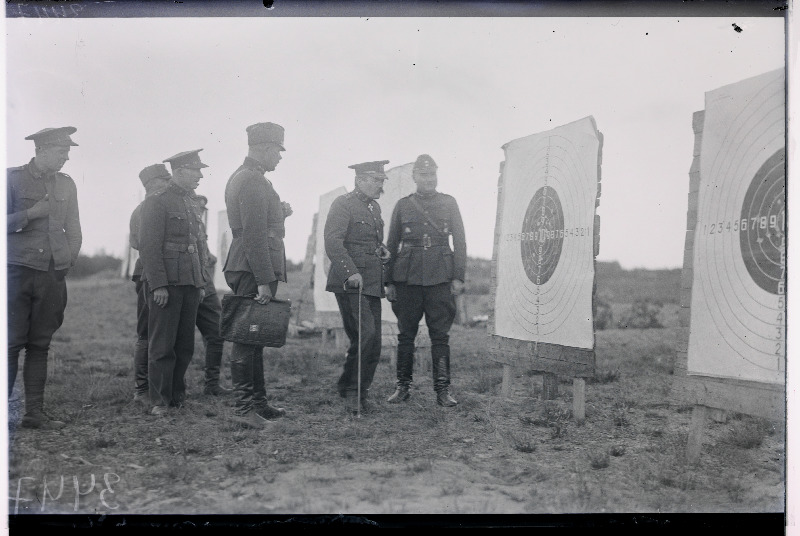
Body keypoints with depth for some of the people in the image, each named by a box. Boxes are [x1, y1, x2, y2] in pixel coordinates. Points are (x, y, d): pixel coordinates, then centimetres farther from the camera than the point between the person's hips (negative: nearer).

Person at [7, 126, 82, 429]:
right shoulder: (12, 177, 0)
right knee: (12, 342, -5)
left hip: (53, 275, 4)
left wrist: (69, 259, 6)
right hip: (17, 271, -4)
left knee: (40, 345, 6)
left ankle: (35, 412, 11)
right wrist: (31, 213, -13)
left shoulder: (66, 184, 13)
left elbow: (73, 229, 17)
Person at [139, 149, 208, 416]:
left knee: (185, 344, 10)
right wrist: (158, 284, -18)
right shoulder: (157, 202, -6)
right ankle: (160, 400, 6)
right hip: (167, 283, -7)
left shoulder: (192, 204, 18)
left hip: (190, 284, 8)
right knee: (162, 345, -2)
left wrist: (201, 282, 18)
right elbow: (149, 246, -12)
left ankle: (177, 395, 20)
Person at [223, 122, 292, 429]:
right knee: (248, 338, -6)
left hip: (246, 268, 11)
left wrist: (279, 214, 13)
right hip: (253, 270, -11)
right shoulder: (253, 181, -15)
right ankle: (244, 408, 0)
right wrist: (263, 282, -23)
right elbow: (254, 235, -21)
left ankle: (258, 403, 23)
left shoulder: (241, 177, 19)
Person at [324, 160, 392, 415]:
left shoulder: (375, 207, 20)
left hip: (373, 284, 8)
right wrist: (351, 272, -24)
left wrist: (382, 250, 12)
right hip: (350, 283, -8)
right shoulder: (343, 204, -6)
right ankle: (351, 391, -2)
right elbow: (333, 242, -16)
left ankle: (360, 393, 18)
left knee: (374, 343, 6)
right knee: (365, 334, -16)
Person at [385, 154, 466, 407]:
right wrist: (389, 281, 6)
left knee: (440, 335, 0)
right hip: (407, 278, 1)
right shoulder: (403, 205, 10)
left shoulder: (449, 203, 9)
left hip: (440, 278, -1)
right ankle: (403, 386, 16)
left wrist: (458, 277, -2)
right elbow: (392, 245, 11)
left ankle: (442, 389, 5)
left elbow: (459, 241, 6)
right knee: (406, 334, 5)